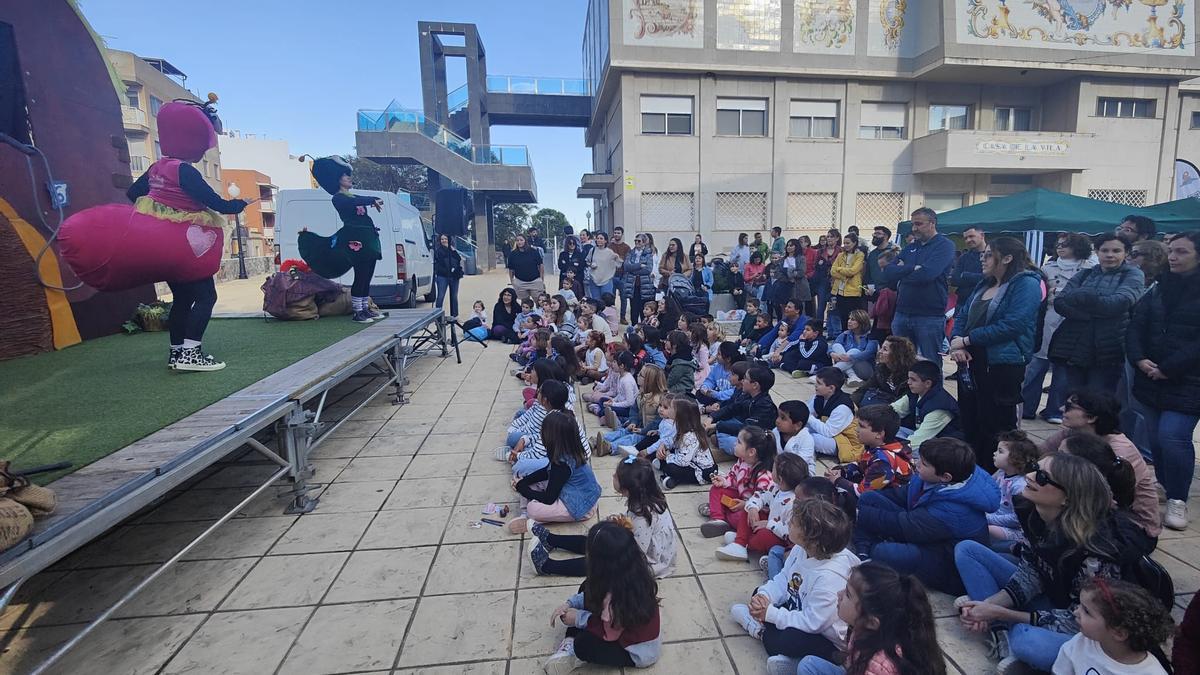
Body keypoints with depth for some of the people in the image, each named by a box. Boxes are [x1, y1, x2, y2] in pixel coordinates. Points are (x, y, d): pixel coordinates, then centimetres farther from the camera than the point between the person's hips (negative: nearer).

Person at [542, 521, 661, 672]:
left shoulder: (617, 594, -39)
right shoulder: (633, 569, -15)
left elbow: (609, 632, -23)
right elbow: (597, 593, 3)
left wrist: (579, 618, -12)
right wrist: (570, 603, -6)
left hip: (639, 654, -8)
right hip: (632, 628, 8)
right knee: (587, 587, 2)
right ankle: (571, 643, 2)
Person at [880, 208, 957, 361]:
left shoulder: (945, 245, -4)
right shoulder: (909, 248, 15)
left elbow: (926, 274, -20)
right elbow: (888, 273, 3)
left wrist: (902, 271, -3)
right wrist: (912, 268, -11)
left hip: (930, 317, -6)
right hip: (902, 313, 6)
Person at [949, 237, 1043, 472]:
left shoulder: (1026, 284, -9)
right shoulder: (984, 285, 16)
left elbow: (1012, 325, -21)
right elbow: (963, 317, 13)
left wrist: (966, 340, -17)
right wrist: (956, 343, -7)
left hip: (1003, 366, -8)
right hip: (971, 364, 8)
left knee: (996, 428, 2)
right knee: (970, 423, 14)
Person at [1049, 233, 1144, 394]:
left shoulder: (1133, 275, 6)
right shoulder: (1084, 275, 15)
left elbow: (1118, 303, -15)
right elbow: (1059, 302, -2)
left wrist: (1074, 296, -7)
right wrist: (1098, 310, -15)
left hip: (1107, 353, -3)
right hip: (1074, 349, 3)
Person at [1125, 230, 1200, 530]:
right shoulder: (1157, 290, 12)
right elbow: (1135, 328, 7)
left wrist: (1168, 368, -16)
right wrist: (1139, 359, -9)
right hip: (1151, 381, 5)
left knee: (1172, 438, -13)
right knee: (1155, 439, 7)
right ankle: (1170, 491, 24)